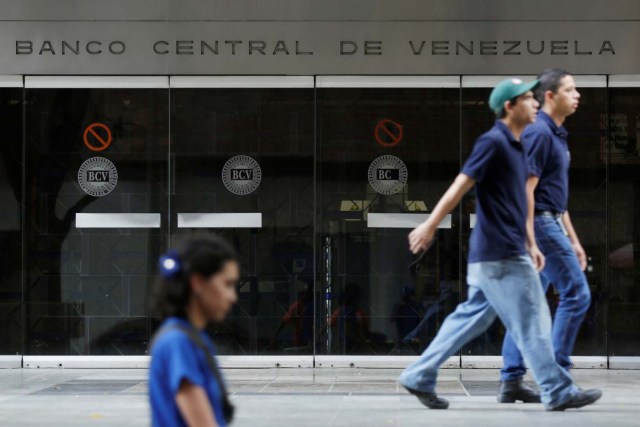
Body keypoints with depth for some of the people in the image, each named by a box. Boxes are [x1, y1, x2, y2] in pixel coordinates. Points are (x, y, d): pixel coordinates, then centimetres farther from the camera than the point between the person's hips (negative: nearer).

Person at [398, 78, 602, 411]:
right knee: (531, 322, -3)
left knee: (472, 317, 11)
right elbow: (460, 186, -17)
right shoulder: (493, 142, -13)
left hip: (507, 252, 9)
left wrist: (530, 245, 22)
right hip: (498, 255, -9)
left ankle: (419, 376, 15)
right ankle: (558, 393, 5)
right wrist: (429, 227, -19)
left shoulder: (515, 146, 16)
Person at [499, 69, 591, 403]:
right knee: (576, 293, -8)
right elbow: (526, 190, -18)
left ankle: (511, 382, 8)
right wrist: (529, 242, -22)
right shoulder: (539, 132, -13)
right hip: (541, 224, -10)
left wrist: (573, 241, 22)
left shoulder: (556, 135, 18)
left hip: (551, 224, 10)